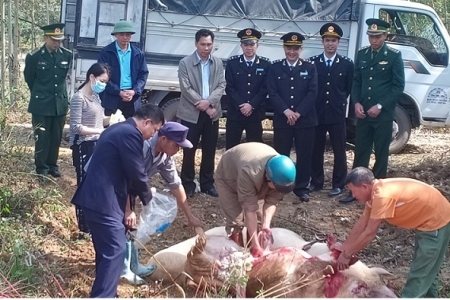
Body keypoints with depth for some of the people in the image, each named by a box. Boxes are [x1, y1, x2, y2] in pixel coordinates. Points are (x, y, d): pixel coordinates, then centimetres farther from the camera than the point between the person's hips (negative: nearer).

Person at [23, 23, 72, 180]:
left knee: (56, 137, 11)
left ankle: (52, 165, 25)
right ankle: (41, 169, 13)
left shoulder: (67, 55, -2)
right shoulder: (34, 57, -9)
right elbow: (29, 79, 7)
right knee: (42, 138, 3)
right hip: (41, 104, -3)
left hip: (60, 103, 3)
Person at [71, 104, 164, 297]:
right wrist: (147, 197, 8)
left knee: (106, 249, 18)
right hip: (103, 201, -11)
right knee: (115, 251, -9)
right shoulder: (131, 134, -13)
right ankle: (103, 296, -11)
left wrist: (127, 207, 23)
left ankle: (104, 293, 28)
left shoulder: (118, 129, 20)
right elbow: (137, 174, -11)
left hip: (94, 197, 11)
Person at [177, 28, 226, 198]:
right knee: (189, 151, 3)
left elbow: (221, 86, 3)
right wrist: (204, 107, -14)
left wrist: (209, 102, -16)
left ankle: (207, 183, 19)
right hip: (191, 114, -3)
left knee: (209, 151, 9)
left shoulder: (218, 63, 9)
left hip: (212, 113, 4)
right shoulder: (185, 63, -4)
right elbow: (186, 89, -10)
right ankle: (188, 184, 14)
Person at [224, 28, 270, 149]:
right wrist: (240, 106, -12)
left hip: (255, 113, 1)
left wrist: (251, 105, -12)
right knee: (231, 148, 3)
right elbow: (229, 87, -2)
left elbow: (265, 88, -1)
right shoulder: (232, 62, 2)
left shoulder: (265, 64, 3)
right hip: (235, 112, 0)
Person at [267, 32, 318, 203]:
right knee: (280, 155, 3)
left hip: (305, 119, 0)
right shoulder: (275, 68, 6)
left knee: (304, 155, 4)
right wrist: (286, 111, -15)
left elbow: (312, 93, -3)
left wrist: (298, 113, -13)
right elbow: (272, 93, -3)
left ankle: (302, 188, 15)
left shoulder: (310, 68, 6)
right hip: (282, 119, 0)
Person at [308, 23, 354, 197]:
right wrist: (312, 105, 2)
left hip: (337, 114, -1)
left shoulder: (347, 64, 1)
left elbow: (350, 89, 8)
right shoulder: (312, 62, 2)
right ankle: (316, 182, 21)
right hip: (316, 113, 1)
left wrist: (340, 102, 4)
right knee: (316, 149, 8)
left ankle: (338, 185, 15)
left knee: (339, 150, 5)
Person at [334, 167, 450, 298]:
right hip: (427, 219, 10)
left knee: (420, 274, -3)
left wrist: (347, 254, -14)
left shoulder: (383, 196, -30)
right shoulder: (376, 191, -1)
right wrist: (345, 247, 11)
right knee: (426, 269, 25)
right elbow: (362, 223, 8)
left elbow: (369, 233, -24)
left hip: (436, 222, -10)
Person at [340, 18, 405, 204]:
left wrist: (380, 106, -14)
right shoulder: (361, 54, 8)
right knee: (360, 152, 7)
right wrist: (356, 103, -4)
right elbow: (356, 81, 12)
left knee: (381, 153, 6)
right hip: (363, 113, 4)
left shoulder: (394, 56, -4)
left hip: (384, 114, -4)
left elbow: (398, 86, -7)